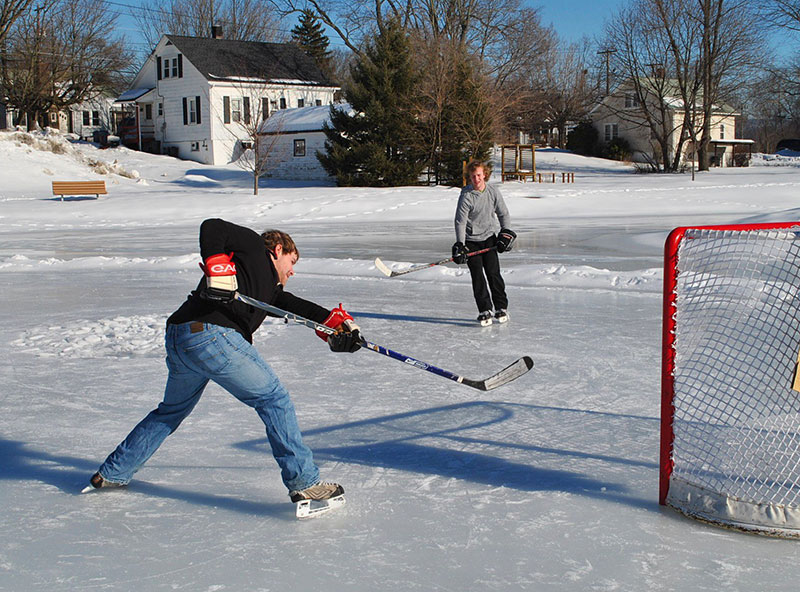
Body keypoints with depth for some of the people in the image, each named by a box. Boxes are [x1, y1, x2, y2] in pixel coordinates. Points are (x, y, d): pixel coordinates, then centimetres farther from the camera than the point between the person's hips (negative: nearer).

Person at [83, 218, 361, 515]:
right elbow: (212, 228, -2)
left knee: (172, 410, 27)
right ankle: (304, 482, -2)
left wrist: (336, 320, 8)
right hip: (211, 334, -10)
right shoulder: (253, 245, 11)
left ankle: (112, 474, 38)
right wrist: (218, 267, -16)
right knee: (273, 398, -2)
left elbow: (294, 304, 20)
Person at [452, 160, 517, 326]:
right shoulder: (466, 196, -13)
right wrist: (459, 245, -21)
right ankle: (484, 311, 2)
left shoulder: (493, 191, -2)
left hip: (489, 238, 3)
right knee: (478, 277, -5)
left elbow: (503, 214, 9)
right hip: (471, 241, -2)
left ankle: (501, 308, 10)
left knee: (494, 273, -2)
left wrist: (506, 233, -1)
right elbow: (460, 222, -15)